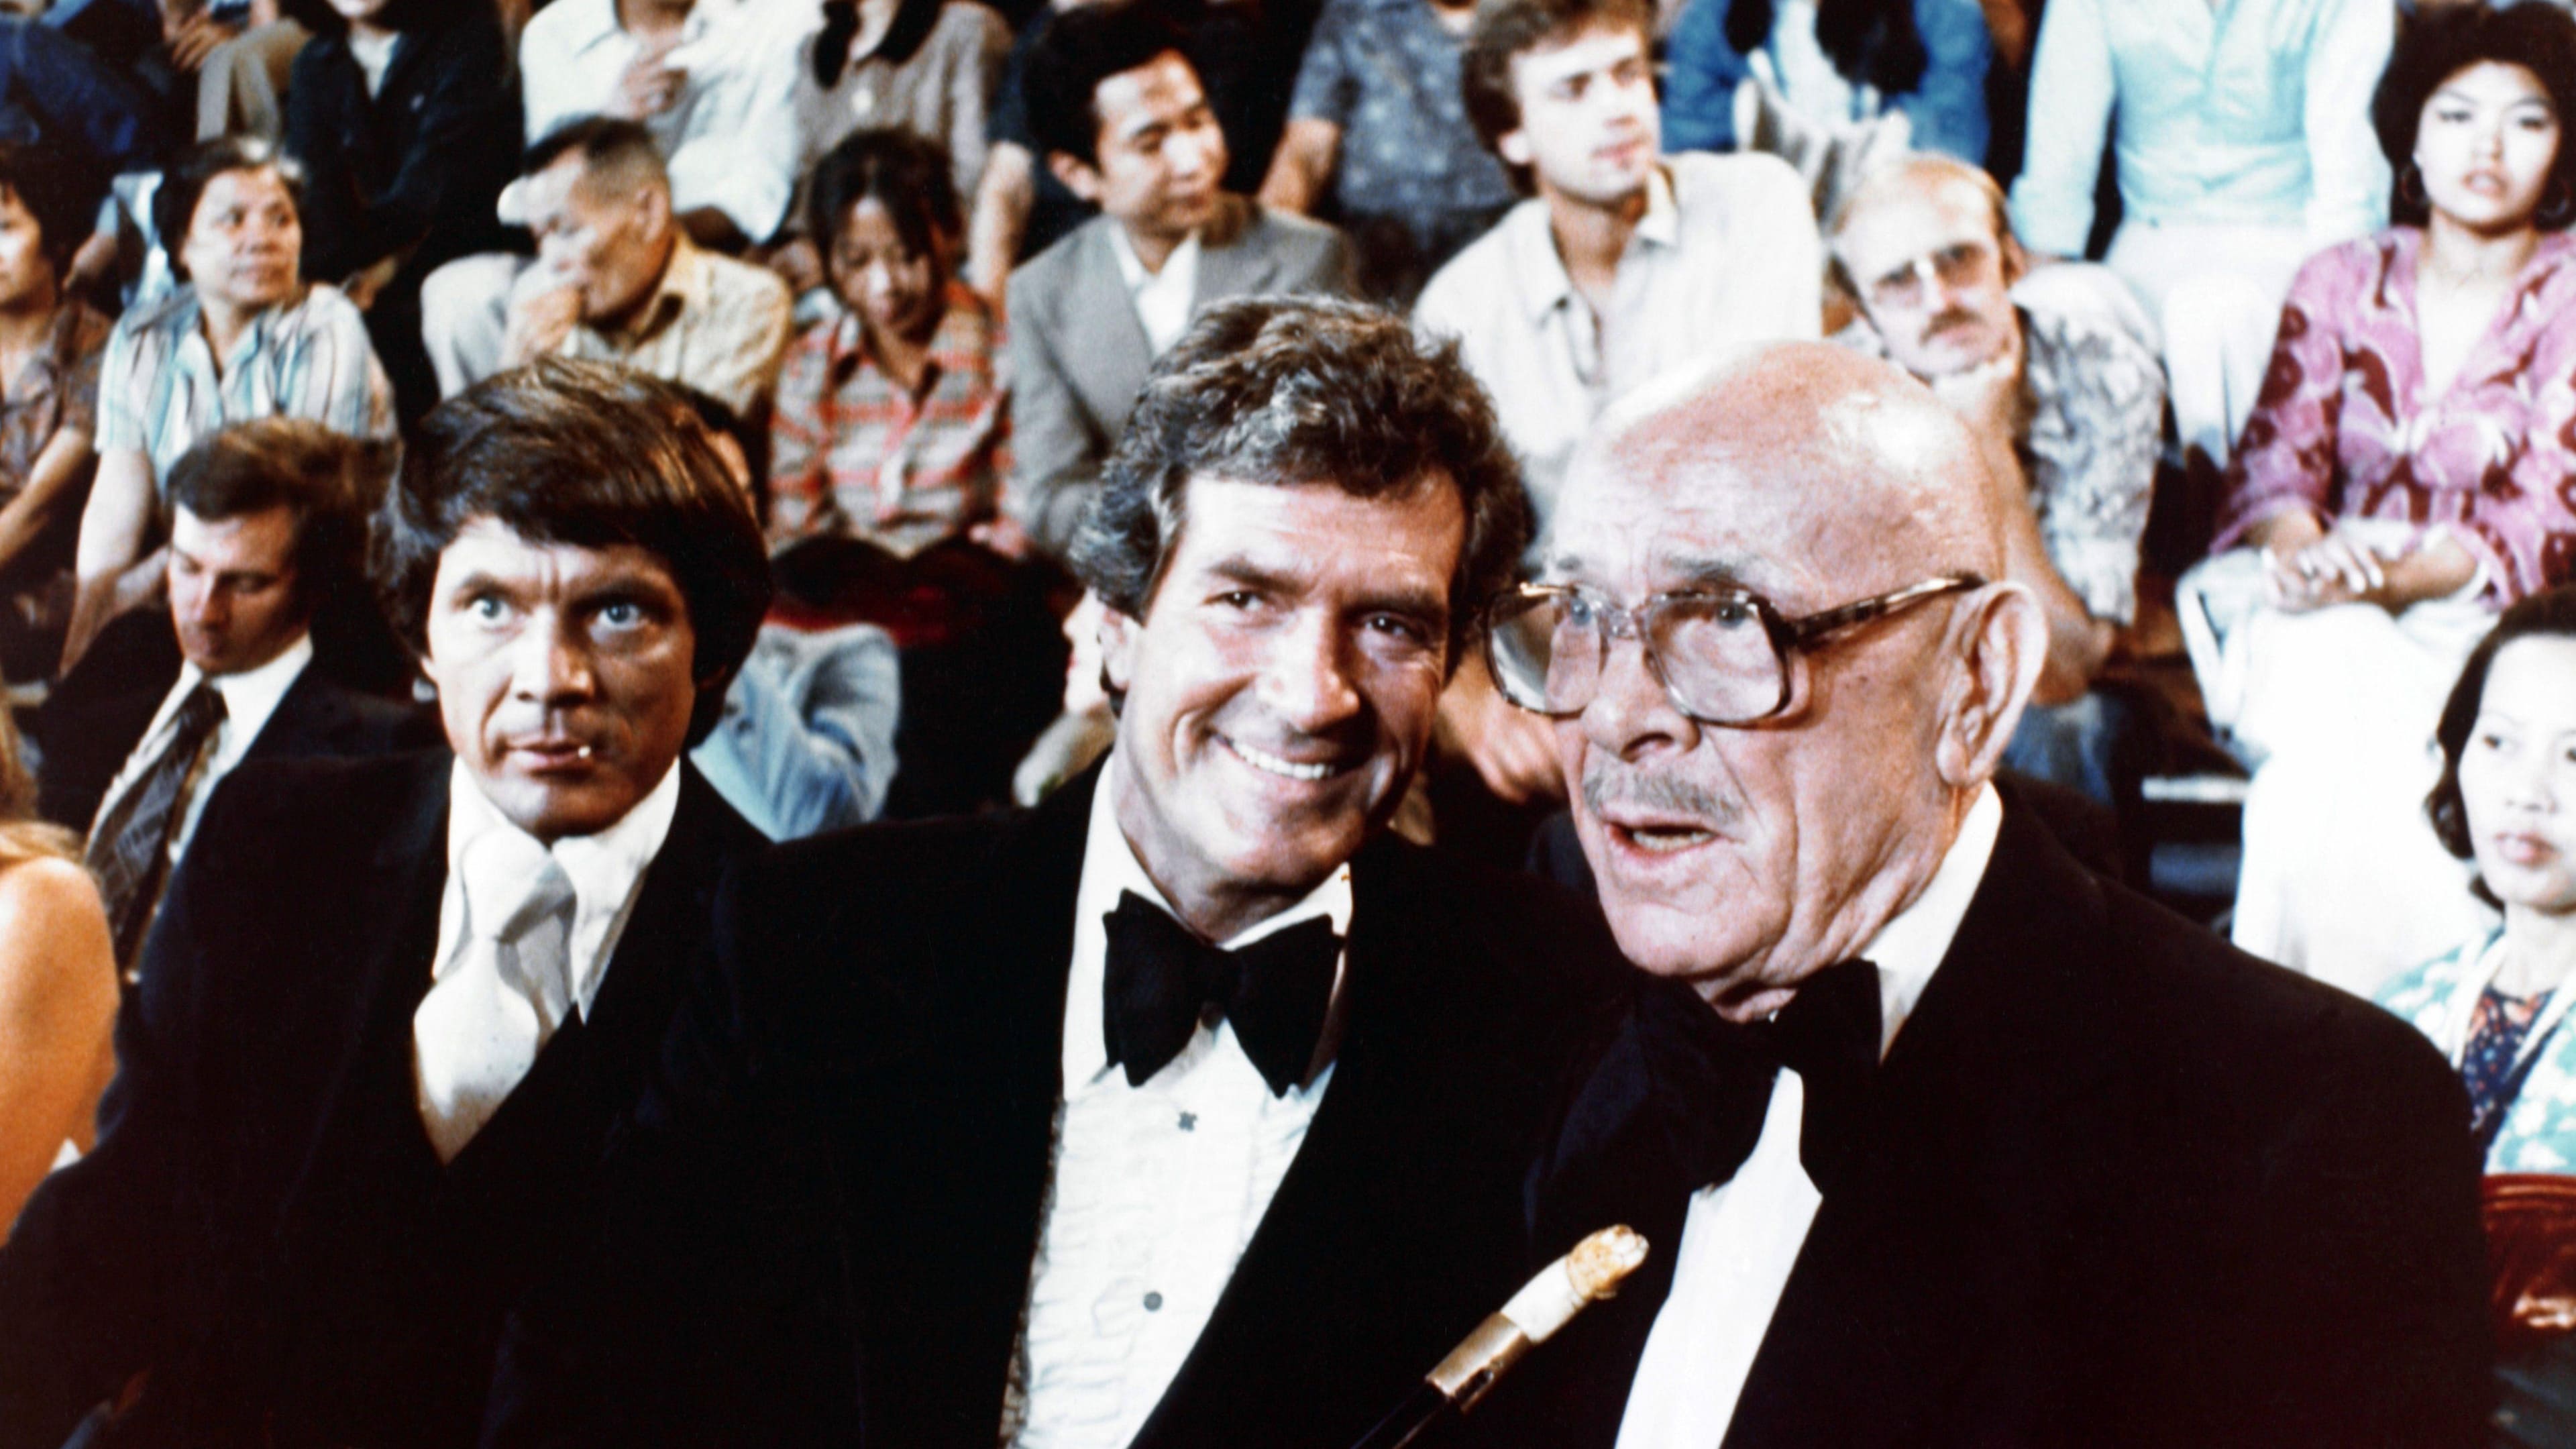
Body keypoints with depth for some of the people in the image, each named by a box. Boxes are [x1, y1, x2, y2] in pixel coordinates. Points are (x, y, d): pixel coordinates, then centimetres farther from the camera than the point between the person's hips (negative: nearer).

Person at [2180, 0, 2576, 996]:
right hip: (2322, 612, 2)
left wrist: (2389, 576, -25)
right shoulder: (2338, 286, 12)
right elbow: (2276, 457, 3)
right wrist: (2303, 544, -22)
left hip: (2481, 626, -2)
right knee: (2326, 678, -34)